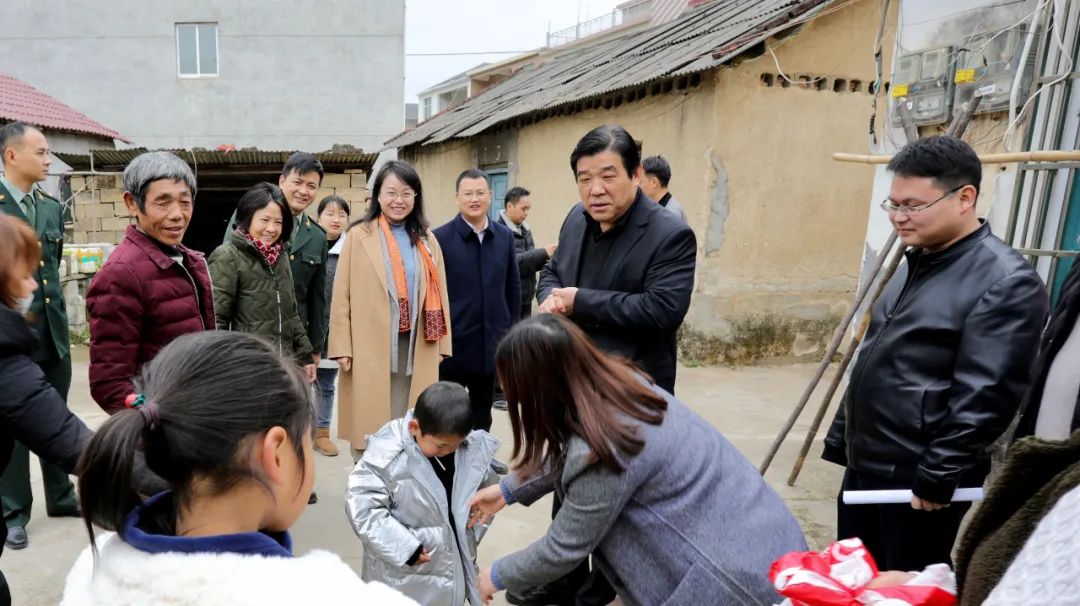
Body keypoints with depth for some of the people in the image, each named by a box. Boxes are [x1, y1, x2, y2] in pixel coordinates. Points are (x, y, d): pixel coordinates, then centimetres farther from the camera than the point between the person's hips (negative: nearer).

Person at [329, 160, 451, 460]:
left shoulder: (426, 240, 12)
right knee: (370, 424, 2)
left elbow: (439, 293, 12)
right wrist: (343, 348, -6)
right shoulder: (358, 236, 0)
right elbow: (342, 296, -2)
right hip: (370, 347, -3)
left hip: (416, 348, 3)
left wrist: (442, 344, 8)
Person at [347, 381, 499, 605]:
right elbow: (361, 507, -22)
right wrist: (406, 548, -22)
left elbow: (488, 487, 8)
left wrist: (474, 527, -3)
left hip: (453, 563, 4)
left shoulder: (474, 448, -9)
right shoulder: (387, 455, -23)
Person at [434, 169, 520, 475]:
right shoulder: (441, 237, -7)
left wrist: (512, 328, 7)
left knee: (483, 407, 18)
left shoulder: (505, 236, 5)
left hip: (491, 339, 4)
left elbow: (513, 286, 9)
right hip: (453, 341, -4)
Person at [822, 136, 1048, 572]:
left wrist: (938, 477, -19)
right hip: (864, 467, 8)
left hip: (919, 481, -8)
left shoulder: (1006, 281, -16)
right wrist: (841, 439, 16)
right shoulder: (916, 265, 12)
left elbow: (984, 399, -21)